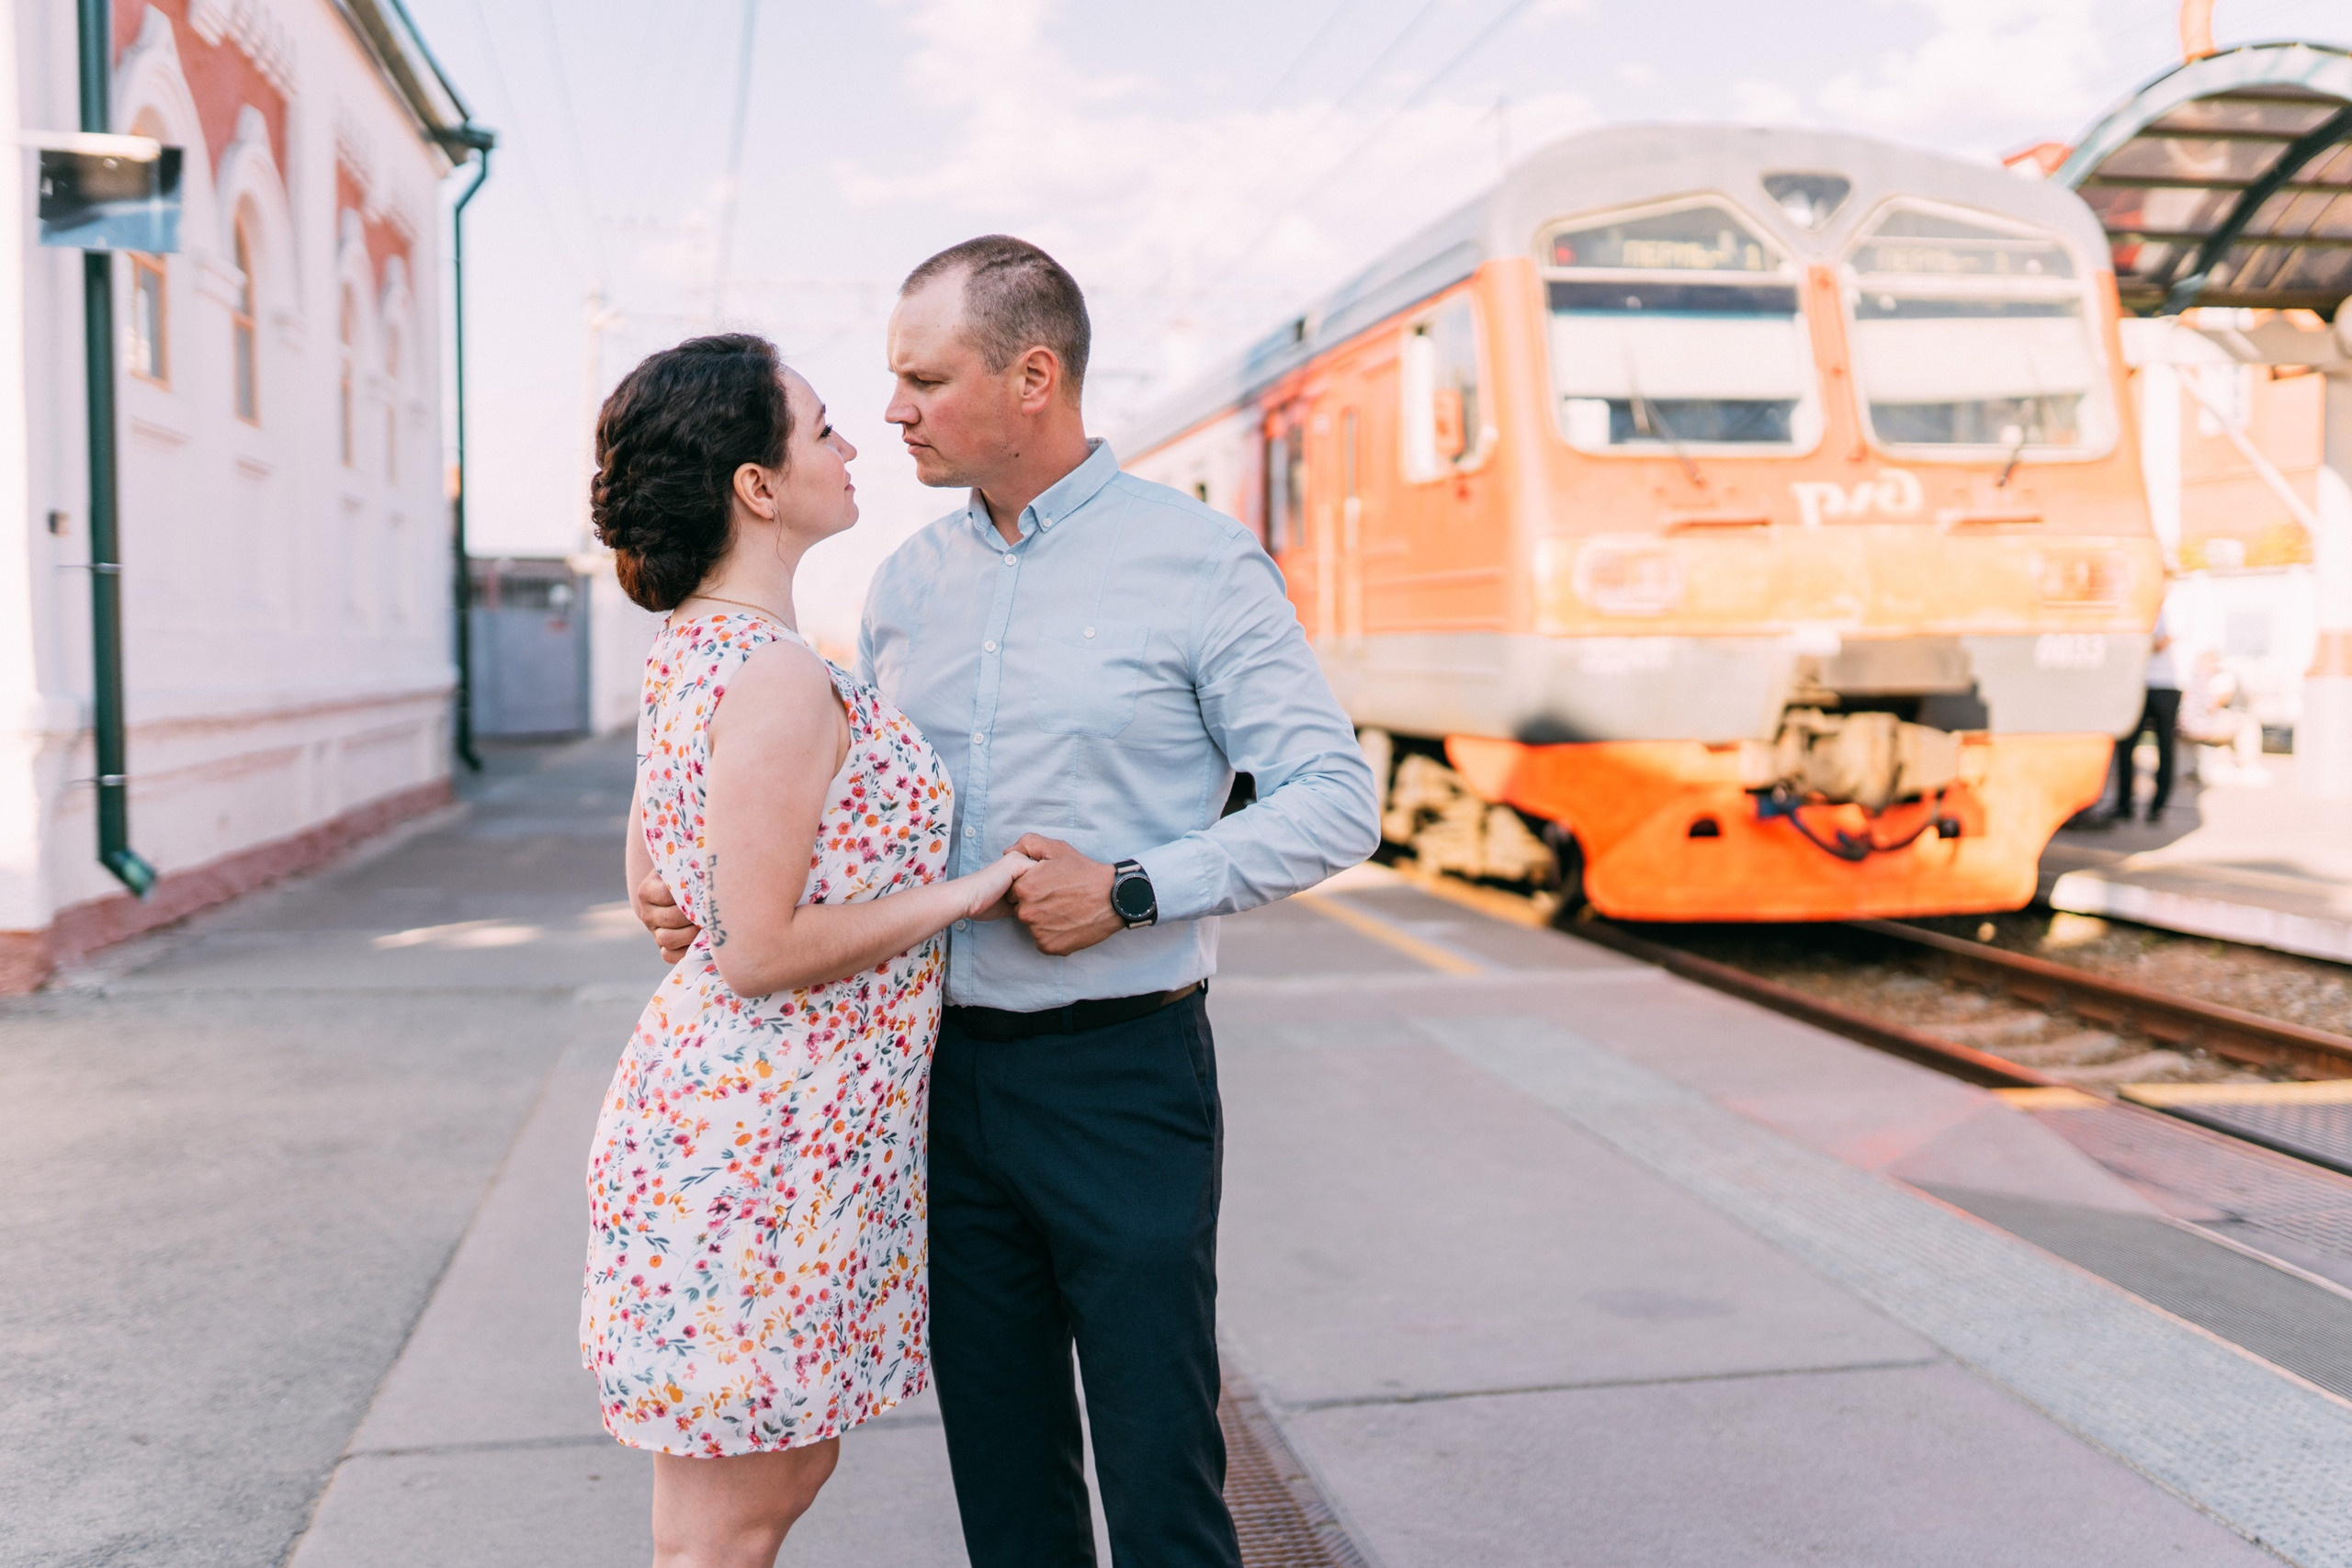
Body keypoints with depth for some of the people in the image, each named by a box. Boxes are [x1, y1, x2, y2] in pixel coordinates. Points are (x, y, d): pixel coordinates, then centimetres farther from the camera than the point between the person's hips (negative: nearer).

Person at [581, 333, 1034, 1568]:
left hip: (708, 1105, 10)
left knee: (791, 1464, 21)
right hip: (761, 1142, -10)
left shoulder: (689, 652, 9)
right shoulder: (782, 679, -22)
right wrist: (965, 894, -14)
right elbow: (758, 951, -23)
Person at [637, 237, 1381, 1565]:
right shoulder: (907, 584, 9)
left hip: (1119, 1071, -5)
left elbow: (1337, 799, -8)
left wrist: (1130, 891, -17)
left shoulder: (1197, 561, -6)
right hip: (946, 1069, 5)